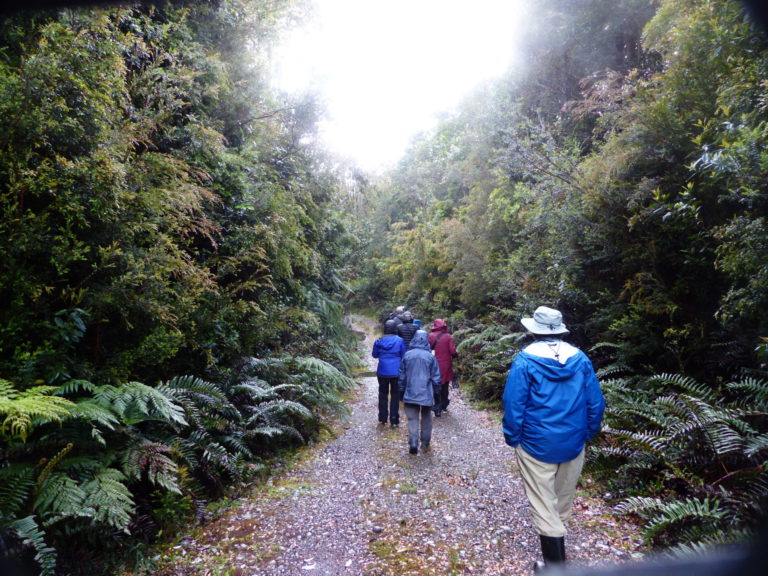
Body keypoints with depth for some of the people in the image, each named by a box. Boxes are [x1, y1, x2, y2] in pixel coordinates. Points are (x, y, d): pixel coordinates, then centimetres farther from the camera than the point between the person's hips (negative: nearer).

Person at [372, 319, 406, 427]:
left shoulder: (379, 341, -4)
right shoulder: (399, 341, -10)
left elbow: (374, 354, 8)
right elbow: (404, 356, -1)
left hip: (382, 372, 1)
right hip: (396, 372, -1)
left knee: (383, 394, 16)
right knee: (395, 394, 9)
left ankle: (383, 418, 19)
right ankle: (394, 420, 10)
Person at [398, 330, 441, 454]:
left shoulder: (407, 355, -3)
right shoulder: (430, 356, -6)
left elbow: (402, 376, 3)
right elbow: (436, 377, -1)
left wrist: (401, 391, 14)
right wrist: (436, 391, 12)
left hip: (410, 393, 0)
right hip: (426, 393, 0)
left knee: (412, 419, 2)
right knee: (426, 418, 16)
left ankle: (413, 443, -12)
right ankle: (425, 443, 23)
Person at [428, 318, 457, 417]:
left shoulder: (430, 336, -7)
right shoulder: (448, 337, -9)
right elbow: (453, 351, -11)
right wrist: (454, 355, 10)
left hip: (434, 364, 0)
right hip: (445, 365, 0)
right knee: (445, 386, 17)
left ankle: (438, 407, 4)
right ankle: (444, 404, 30)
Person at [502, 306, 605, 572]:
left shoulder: (525, 360, -14)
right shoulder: (580, 358, -3)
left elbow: (513, 404, -15)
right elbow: (596, 403, 0)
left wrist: (512, 438, -2)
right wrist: (587, 433, 13)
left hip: (537, 444, -4)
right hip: (574, 443, 5)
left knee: (544, 506, 8)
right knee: (563, 501, 23)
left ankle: (555, 565, 15)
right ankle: (554, 538, 43)